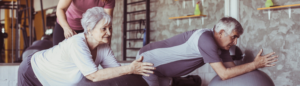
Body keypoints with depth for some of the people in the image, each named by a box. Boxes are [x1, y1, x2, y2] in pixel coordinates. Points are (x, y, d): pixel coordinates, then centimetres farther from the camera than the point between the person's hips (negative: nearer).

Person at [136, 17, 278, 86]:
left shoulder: (220, 45, -3)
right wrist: (254, 64, -27)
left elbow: (232, 68, -2)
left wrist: (255, 64, -15)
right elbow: (224, 74, -33)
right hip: (147, 61, -9)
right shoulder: (206, 40, -32)